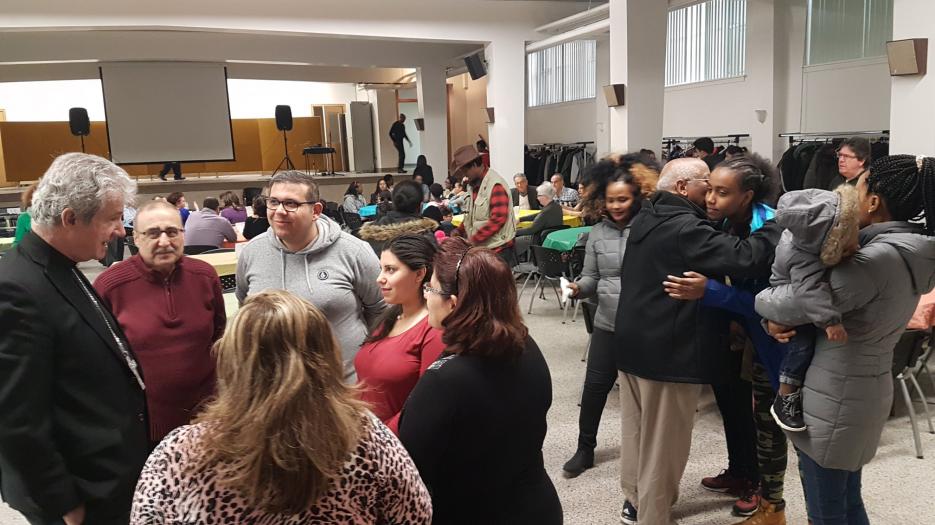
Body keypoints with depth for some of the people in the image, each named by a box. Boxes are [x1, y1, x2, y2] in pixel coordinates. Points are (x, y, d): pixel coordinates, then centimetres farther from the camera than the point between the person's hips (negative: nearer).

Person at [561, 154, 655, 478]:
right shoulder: (598, 232, 6)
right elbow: (591, 277, 8)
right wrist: (578, 288, -12)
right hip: (608, 323, 3)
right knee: (594, 385, 6)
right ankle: (585, 449, 24)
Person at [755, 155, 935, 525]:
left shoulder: (880, 258, -25)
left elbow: (791, 304, -24)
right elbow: (836, 292, 9)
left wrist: (763, 302, -2)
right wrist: (779, 320, -7)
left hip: (833, 399, -9)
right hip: (862, 390, 9)